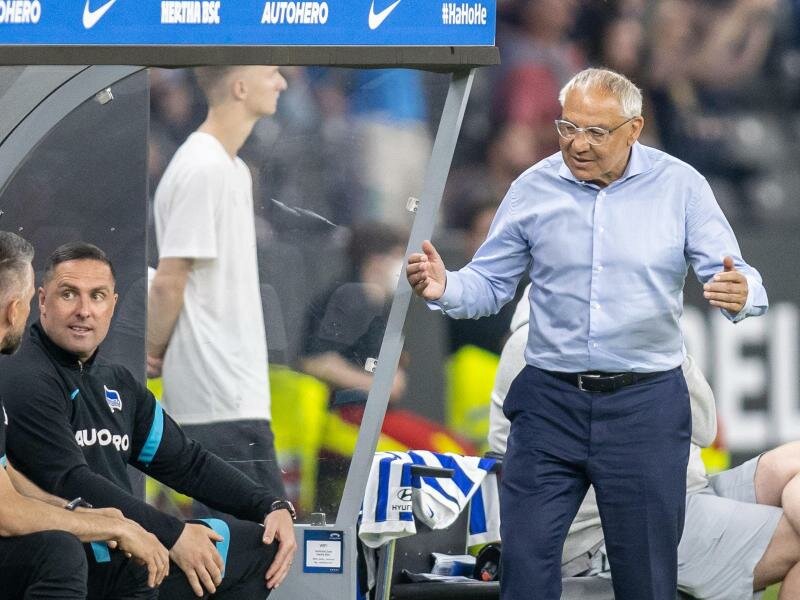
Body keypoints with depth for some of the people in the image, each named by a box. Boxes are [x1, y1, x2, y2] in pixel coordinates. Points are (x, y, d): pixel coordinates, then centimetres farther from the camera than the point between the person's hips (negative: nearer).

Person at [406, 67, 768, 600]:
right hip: (551, 401, 1)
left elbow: (733, 276, -6)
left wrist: (740, 293, -30)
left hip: (646, 403, -1)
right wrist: (444, 288, -15)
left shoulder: (679, 186, -2)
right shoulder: (534, 190, 2)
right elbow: (490, 284, 7)